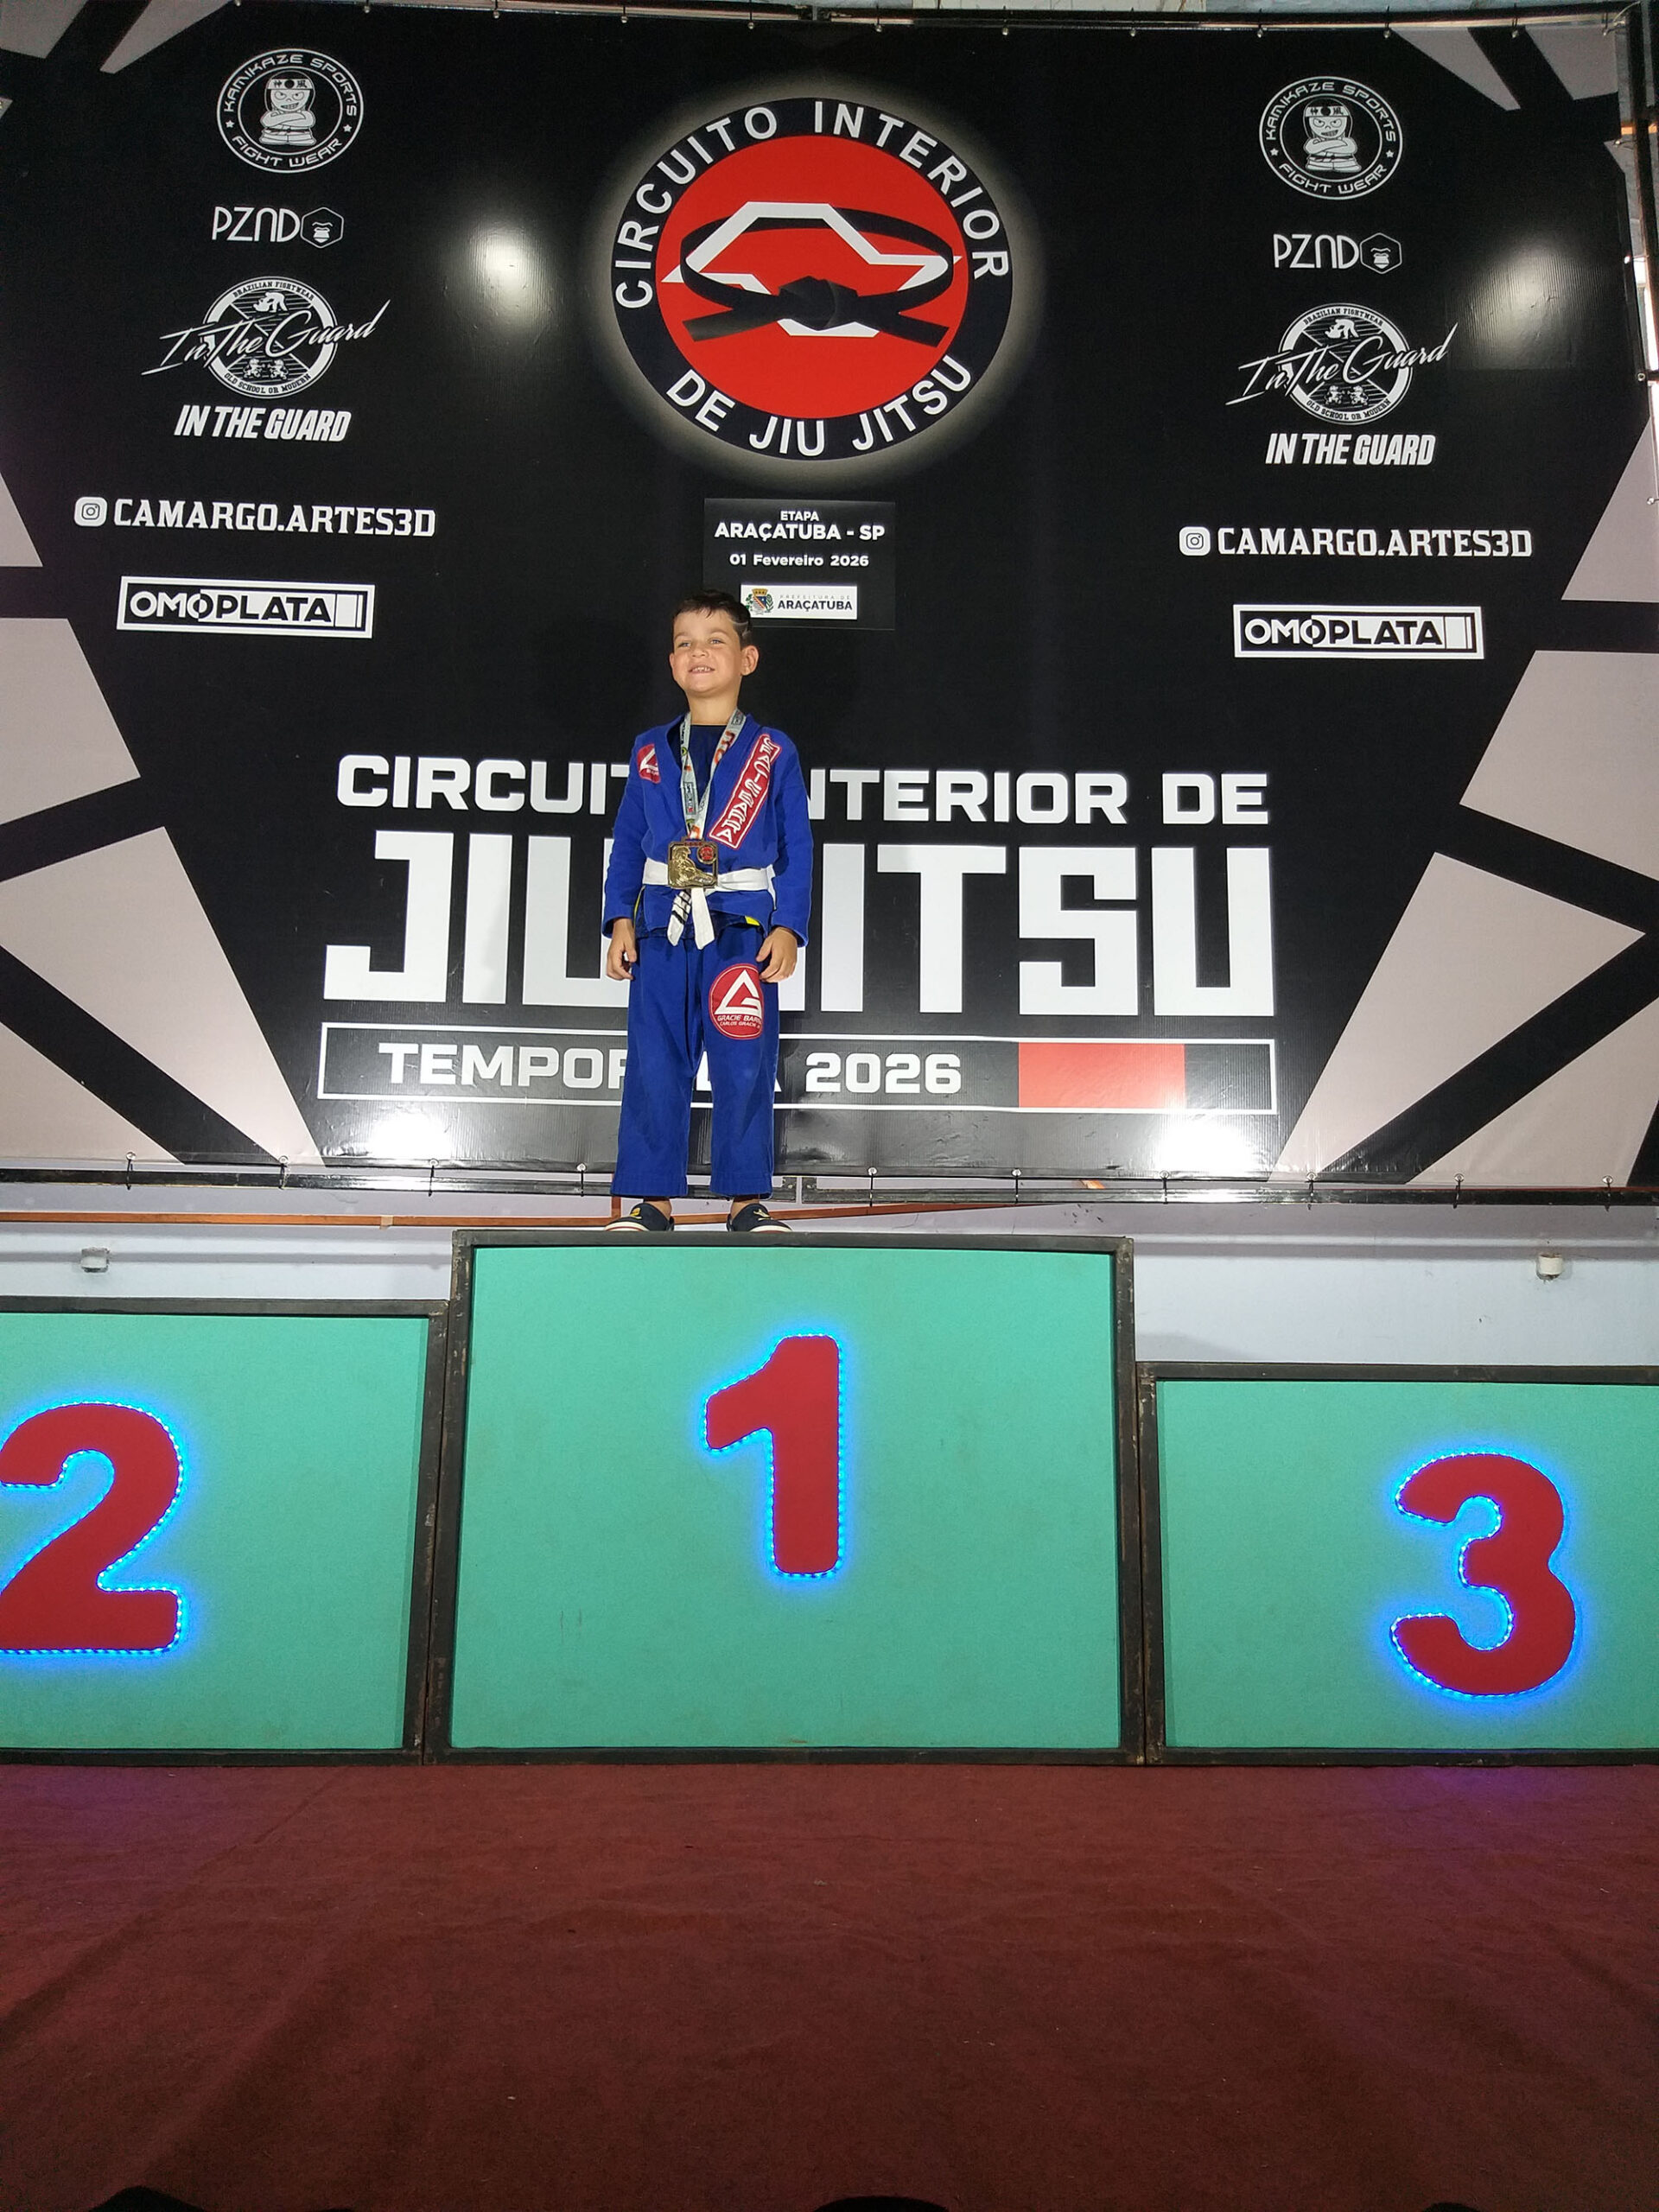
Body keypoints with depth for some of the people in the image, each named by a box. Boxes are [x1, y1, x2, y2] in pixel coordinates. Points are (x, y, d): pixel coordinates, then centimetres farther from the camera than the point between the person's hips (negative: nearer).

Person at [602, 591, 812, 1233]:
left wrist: (788, 928, -6)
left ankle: (746, 1198, 8)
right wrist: (620, 921, 3)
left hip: (743, 928, -2)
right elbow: (627, 841, 14)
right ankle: (653, 1197, 11)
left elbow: (796, 848, 4)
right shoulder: (651, 752, 12)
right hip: (662, 927, 2)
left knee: (744, 1070, -3)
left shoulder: (772, 752, 6)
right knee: (654, 1068, 2)